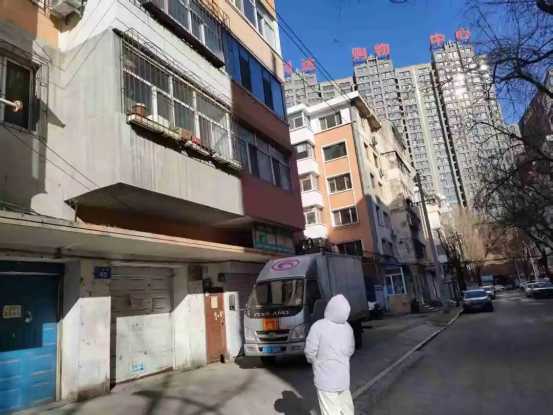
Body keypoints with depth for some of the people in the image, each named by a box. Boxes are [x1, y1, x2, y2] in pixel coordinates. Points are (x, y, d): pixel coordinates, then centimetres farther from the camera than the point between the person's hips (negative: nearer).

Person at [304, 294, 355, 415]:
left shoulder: (319, 326, -21)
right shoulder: (348, 327, 0)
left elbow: (310, 351, -17)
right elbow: (351, 350, 12)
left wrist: (313, 360, 3)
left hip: (326, 378, -6)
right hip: (343, 375, 6)